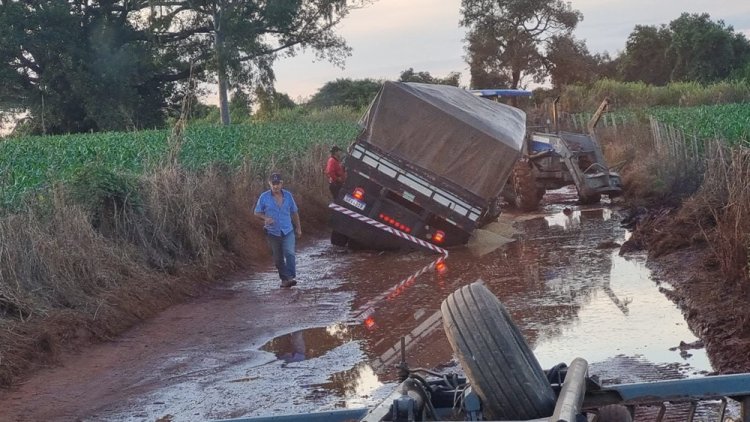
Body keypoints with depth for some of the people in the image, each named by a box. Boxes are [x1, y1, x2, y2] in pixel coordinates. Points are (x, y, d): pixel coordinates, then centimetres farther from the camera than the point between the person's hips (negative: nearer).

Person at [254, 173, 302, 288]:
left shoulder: (288, 195, 1)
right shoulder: (264, 197, -4)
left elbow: (294, 212, 12)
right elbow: (257, 213, 2)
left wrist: (298, 228, 16)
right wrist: (266, 218, -18)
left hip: (288, 231, 0)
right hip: (272, 232, 0)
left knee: (289, 253, -20)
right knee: (278, 258, 7)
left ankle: (291, 277, -21)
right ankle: (284, 279, 19)